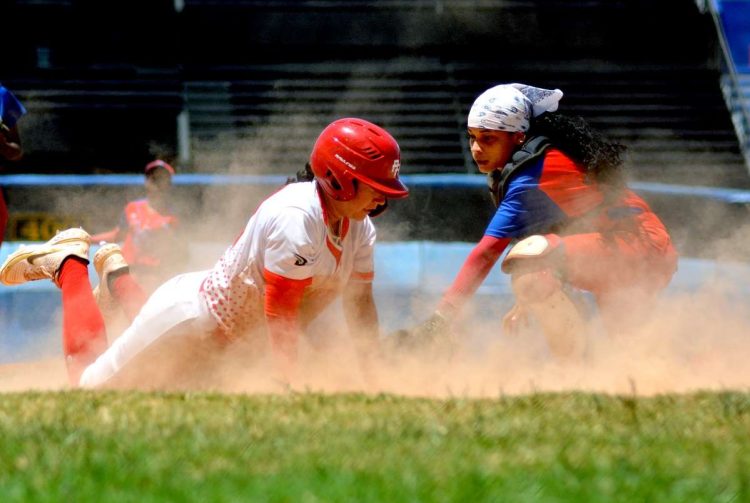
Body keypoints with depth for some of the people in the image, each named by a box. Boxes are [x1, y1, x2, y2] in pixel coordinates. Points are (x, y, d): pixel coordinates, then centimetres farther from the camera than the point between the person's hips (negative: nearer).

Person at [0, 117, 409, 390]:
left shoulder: (359, 227, -4)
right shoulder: (297, 217, -31)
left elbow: (360, 305, 0)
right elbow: (279, 312, -33)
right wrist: (292, 388, -35)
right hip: (189, 316, -9)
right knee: (89, 388, 7)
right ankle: (70, 262, 22)